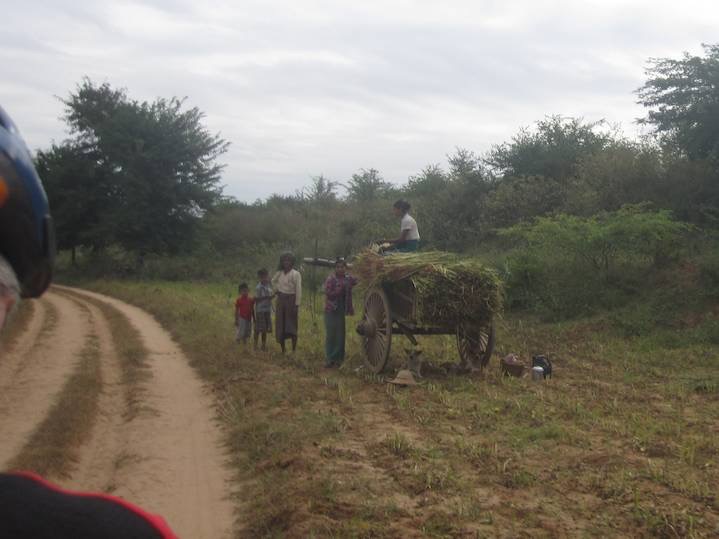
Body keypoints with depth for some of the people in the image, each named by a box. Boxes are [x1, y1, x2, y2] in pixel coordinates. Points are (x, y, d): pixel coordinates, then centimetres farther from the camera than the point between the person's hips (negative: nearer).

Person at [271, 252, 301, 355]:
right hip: (281, 300, 5)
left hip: (291, 300, -5)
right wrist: (276, 290, 12)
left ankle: (294, 350, 2)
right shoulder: (279, 273, 6)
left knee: (292, 326, -3)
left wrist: (297, 304, -17)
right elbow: (273, 281, 28)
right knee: (280, 326, 7)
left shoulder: (296, 274, -9)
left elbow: (298, 290, -12)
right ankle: (283, 350, 17)